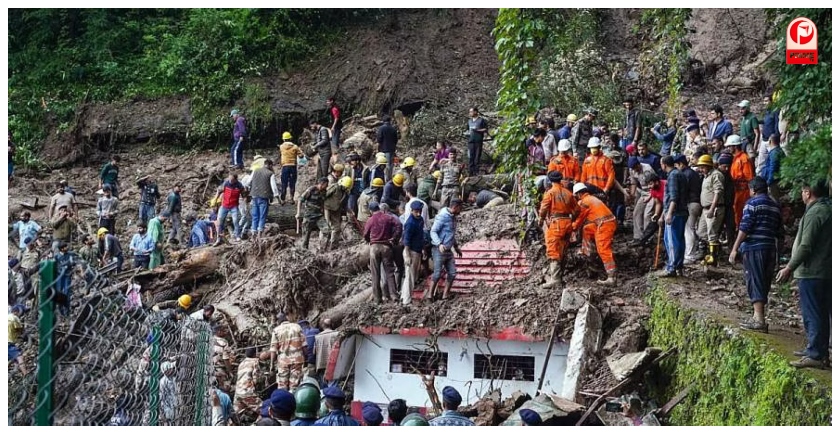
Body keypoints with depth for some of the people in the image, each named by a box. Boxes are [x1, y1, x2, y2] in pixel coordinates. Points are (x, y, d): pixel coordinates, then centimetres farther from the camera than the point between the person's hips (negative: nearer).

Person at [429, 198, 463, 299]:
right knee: (438, 273, -7)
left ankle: (445, 294, 12)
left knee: (452, 273, 3)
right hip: (439, 250, -8)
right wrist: (439, 244, -30)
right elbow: (433, 232, -17)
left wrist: (456, 246, 27)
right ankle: (430, 294, 7)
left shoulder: (454, 217, 12)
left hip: (448, 250, 8)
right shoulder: (442, 216, -14)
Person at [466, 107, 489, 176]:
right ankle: (471, 172, 3)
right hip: (471, 141, 5)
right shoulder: (469, 121, 19)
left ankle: (476, 172, -5)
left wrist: (478, 130, -13)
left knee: (477, 157, -7)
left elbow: (485, 130, -2)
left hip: (478, 141, -5)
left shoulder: (481, 120, 2)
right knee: (471, 157, 1)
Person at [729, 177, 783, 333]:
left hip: (754, 248, -7)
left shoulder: (753, 203, -5)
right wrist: (777, 247, 26)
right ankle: (757, 317, 19)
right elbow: (779, 232, 17)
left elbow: (744, 228, -12)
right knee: (764, 284, 12)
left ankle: (759, 320, -13)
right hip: (771, 249, 7)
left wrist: (735, 249, -11)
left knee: (755, 282, -8)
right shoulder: (775, 206, 17)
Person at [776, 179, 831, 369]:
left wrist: (789, 268, -14)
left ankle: (816, 355, -4)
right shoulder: (828, 209, 13)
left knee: (813, 315, -6)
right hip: (826, 271, 10)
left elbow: (806, 246, -21)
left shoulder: (815, 213, -17)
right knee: (822, 314, 16)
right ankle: (817, 350, 25)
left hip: (812, 271, -10)